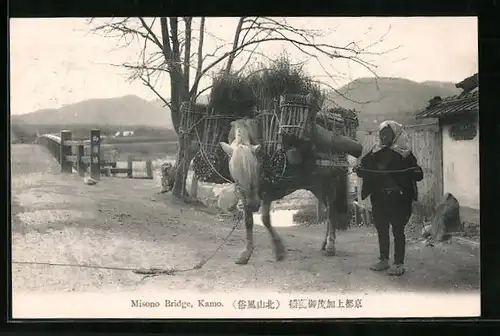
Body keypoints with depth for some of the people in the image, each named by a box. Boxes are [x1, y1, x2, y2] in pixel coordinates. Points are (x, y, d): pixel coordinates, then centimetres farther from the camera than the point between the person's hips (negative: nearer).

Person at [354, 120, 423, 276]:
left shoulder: (404, 154, -3)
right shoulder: (375, 153, 9)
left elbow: (417, 175, -6)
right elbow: (366, 171, 13)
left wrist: (416, 172, -28)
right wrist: (359, 170, -7)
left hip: (398, 200, -5)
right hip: (378, 199, 5)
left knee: (398, 230, -1)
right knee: (381, 229, 12)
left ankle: (399, 263, 5)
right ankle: (384, 260, 24)